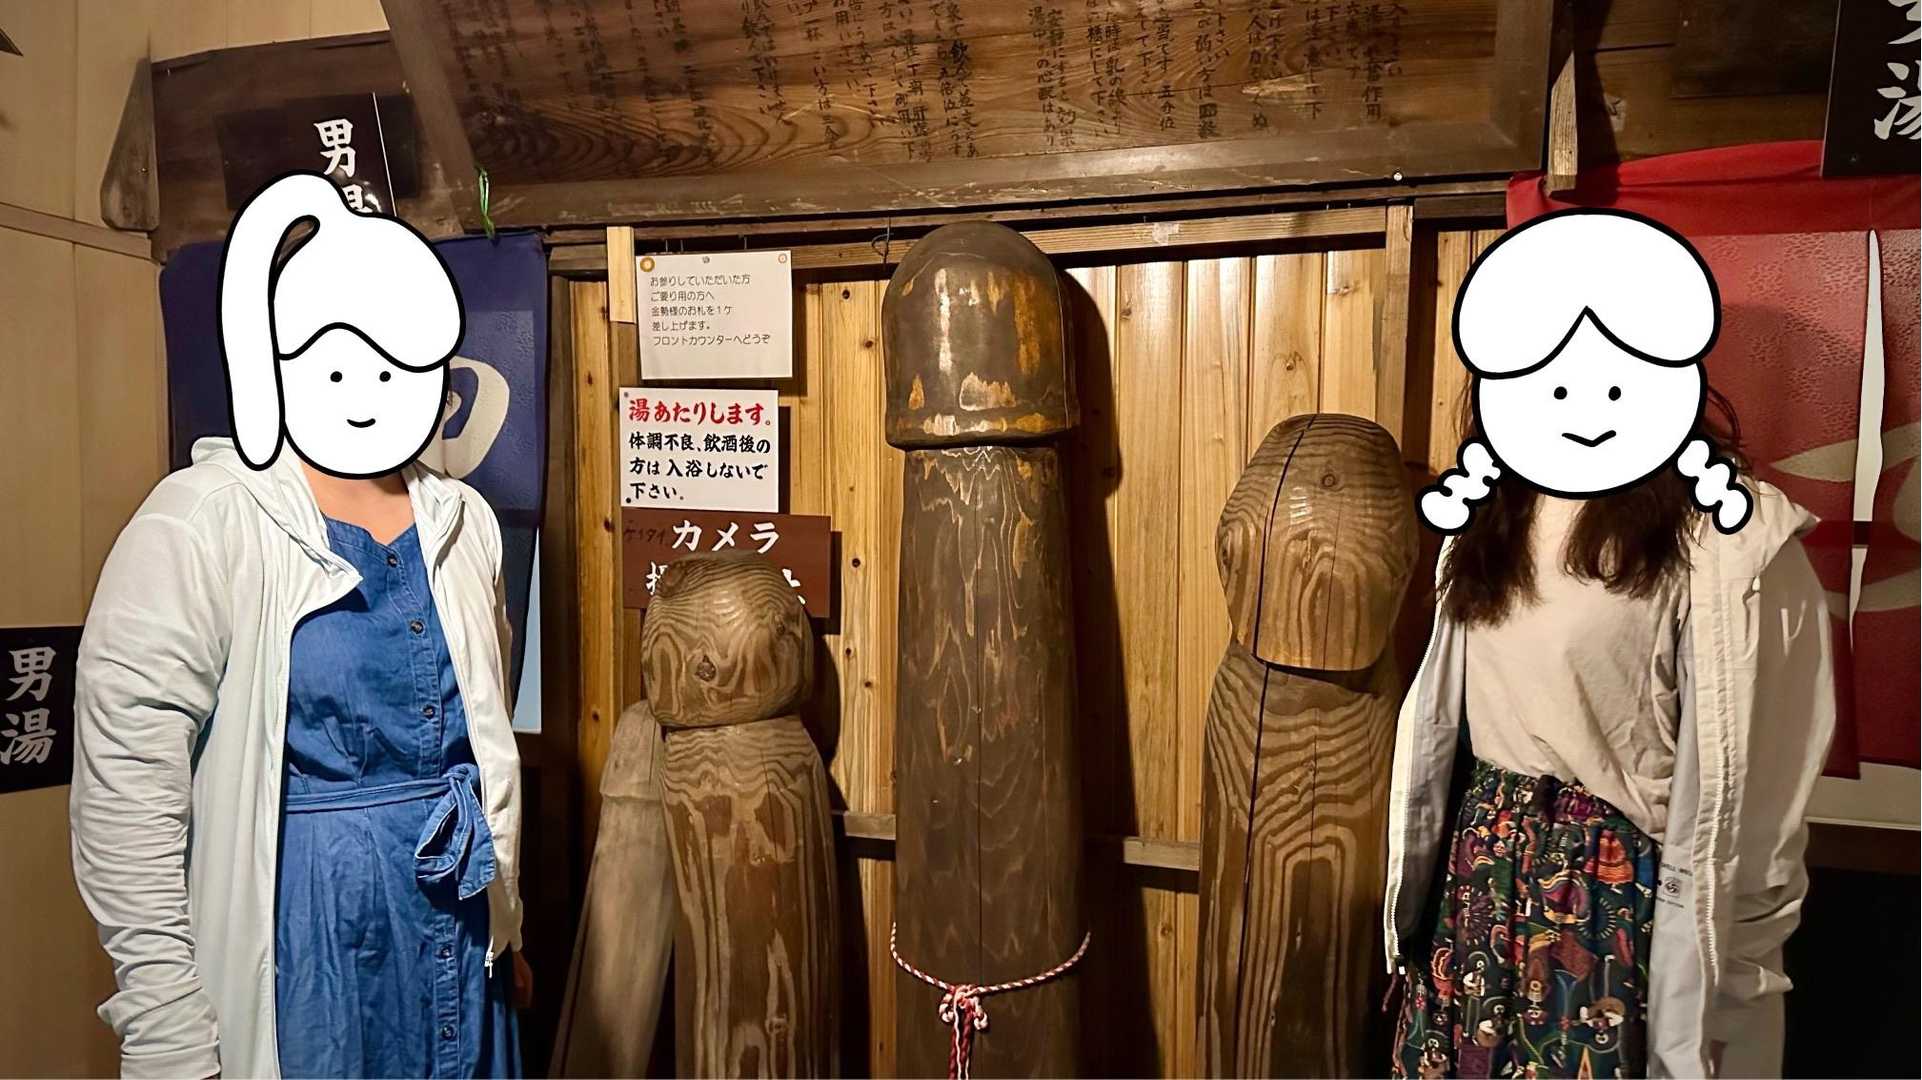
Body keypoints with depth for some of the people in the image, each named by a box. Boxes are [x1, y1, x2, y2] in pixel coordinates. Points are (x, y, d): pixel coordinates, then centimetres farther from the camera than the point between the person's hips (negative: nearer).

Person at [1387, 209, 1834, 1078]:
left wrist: (1719, 991, -8)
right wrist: (1417, 880, 12)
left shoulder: (1725, 537, -15)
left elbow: (1745, 793, -13)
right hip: (1481, 870, 6)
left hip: (1624, 889, -5)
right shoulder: (1487, 518, 5)